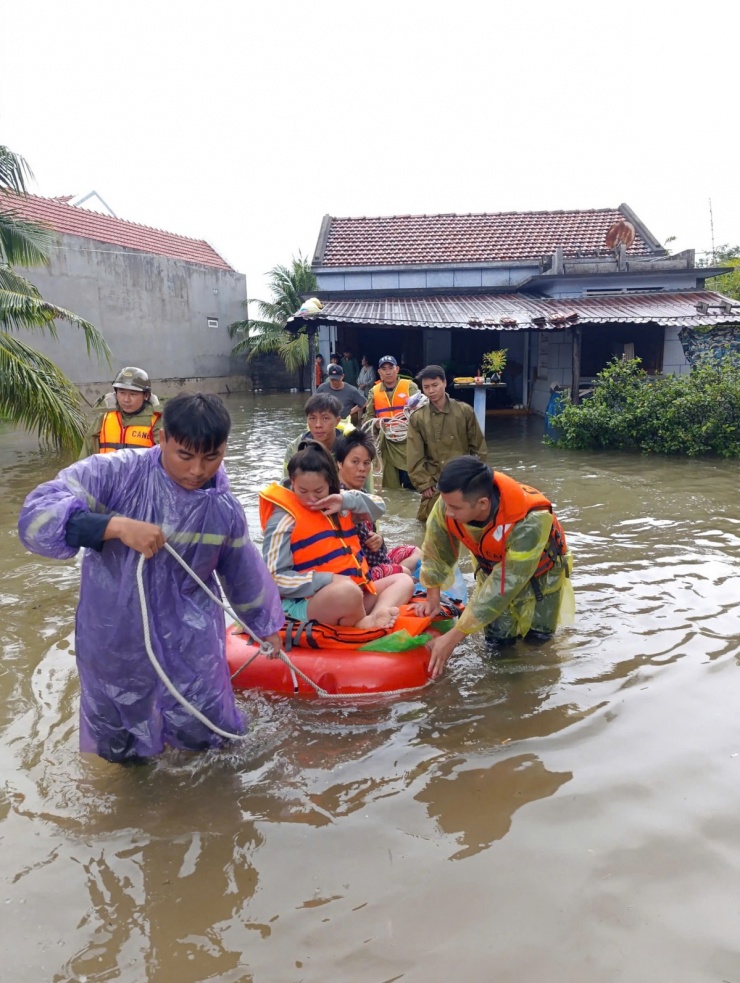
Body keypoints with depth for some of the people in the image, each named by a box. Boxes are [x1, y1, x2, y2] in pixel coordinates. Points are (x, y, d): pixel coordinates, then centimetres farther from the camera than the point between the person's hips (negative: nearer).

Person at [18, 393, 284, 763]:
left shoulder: (225, 511, -8)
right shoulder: (114, 473, -19)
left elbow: (245, 575, 8)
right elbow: (36, 515, -28)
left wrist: (265, 625, 21)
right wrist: (117, 525, -40)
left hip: (189, 639, 1)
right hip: (115, 636, -1)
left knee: (202, 734, 10)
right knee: (119, 748, 17)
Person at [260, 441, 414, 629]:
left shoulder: (336, 506, 11)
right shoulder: (284, 520, -11)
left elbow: (378, 507, 16)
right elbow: (274, 578, -14)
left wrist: (347, 500, -4)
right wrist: (328, 579, -21)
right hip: (306, 604, -9)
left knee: (403, 580, 6)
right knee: (348, 591, -38)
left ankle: (376, 616, -23)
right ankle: (361, 626, -7)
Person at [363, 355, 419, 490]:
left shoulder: (410, 386, 2)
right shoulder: (374, 391, 10)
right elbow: (368, 416, 15)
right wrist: (375, 422, -7)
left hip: (408, 441, -3)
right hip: (387, 443, 3)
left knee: (411, 482, -5)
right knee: (390, 485, 9)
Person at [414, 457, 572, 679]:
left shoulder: (530, 522, -44)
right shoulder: (449, 504, -33)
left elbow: (504, 586, -39)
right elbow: (436, 550, -12)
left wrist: (454, 637, -37)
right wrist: (433, 598, -3)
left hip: (540, 569, -3)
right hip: (492, 566, 3)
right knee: (498, 638, -2)